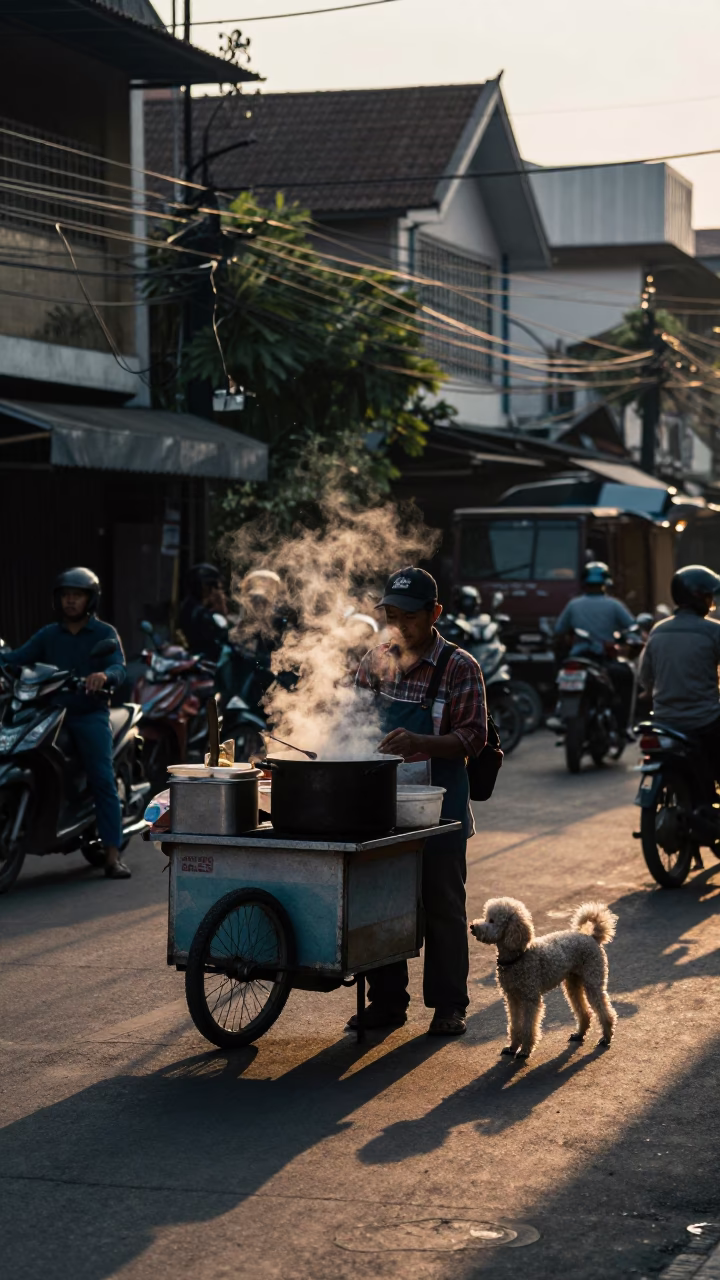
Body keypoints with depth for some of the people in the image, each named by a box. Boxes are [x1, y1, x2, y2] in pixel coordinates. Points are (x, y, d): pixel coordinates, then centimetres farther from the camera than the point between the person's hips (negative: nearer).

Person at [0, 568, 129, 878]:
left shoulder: (104, 633, 3)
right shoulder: (48, 635, 13)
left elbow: (119, 668, -12)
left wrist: (103, 675, -36)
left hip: (90, 715, -3)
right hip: (53, 713, 4)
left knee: (102, 781, -12)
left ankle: (112, 856, -15)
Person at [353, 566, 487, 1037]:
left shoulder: (459, 667, -6)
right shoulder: (376, 661, 8)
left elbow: (473, 737, -11)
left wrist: (419, 743, -26)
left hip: (438, 803, -4)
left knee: (443, 905, 2)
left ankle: (449, 1005, 11)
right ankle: (387, 1000, 17)